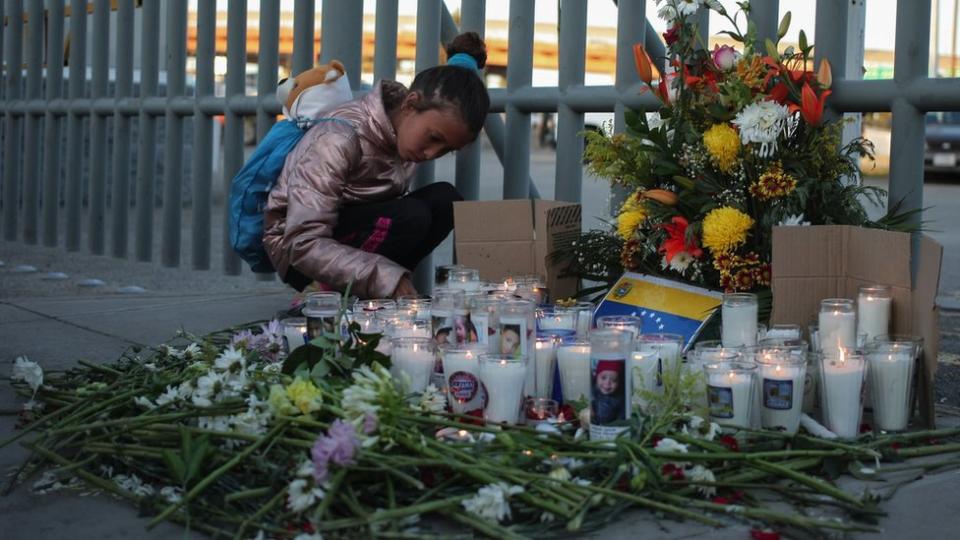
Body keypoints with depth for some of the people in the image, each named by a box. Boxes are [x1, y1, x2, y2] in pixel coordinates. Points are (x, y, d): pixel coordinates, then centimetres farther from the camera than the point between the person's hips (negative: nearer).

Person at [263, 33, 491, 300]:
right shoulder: (338, 140, -31)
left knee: (444, 200, -16)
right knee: (410, 217, -31)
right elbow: (303, 244, -36)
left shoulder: (404, 126, -8)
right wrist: (388, 280, -45)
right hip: (298, 256, -8)